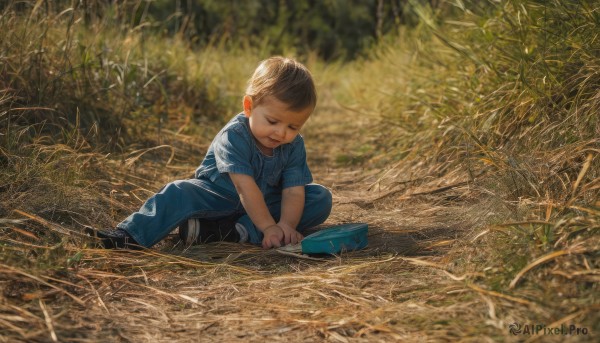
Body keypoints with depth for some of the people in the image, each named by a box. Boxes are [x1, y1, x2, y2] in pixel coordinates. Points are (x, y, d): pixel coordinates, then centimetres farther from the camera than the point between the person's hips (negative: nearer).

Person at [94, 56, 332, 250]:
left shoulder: (294, 146, -12)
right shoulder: (233, 136, -27)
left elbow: (293, 191, -20)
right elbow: (246, 188, -34)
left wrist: (286, 224, -39)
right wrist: (269, 227, -40)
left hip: (267, 203, 4)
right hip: (218, 197, -3)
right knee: (180, 192, -28)